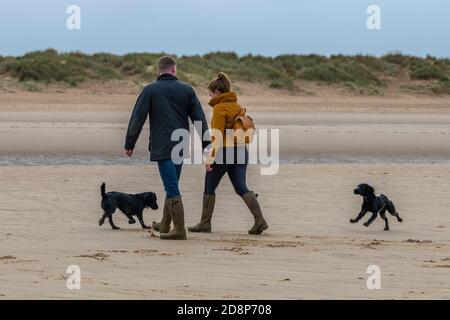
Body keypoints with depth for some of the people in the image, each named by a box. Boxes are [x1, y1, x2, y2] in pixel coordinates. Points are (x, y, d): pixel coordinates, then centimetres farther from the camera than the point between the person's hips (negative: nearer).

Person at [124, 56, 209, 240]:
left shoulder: (150, 91, -1)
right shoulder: (187, 90, 6)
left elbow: (137, 119, -3)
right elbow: (199, 119, 5)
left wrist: (129, 144, 5)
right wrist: (206, 146, 9)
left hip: (162, 147, -4)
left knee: (172, 189, -7)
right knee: (172, 186, 18)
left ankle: (179, 230, -11)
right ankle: (165, 225, 29)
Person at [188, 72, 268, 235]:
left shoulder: (219, 108, -11)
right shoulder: (238, 107, 13)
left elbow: (217, 136, -18)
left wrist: (211, 159, -18)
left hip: (223, 152, -7)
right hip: (241, 151, 7)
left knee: (209, 188, 9)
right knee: (241, 188, 3)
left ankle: (205, 223, 16)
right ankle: (260, 220, -13)